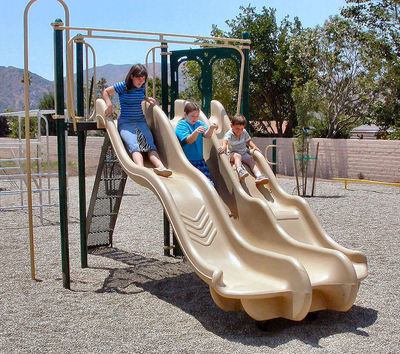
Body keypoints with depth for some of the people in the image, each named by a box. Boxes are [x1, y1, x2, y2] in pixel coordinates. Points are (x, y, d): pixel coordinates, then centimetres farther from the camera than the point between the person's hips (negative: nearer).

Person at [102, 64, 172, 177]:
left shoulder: (142, 87, 11)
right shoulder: (123, 86, -4)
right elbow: (106, 92, 8)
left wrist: (147, 99, 14)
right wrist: (109, 105, -9)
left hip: (141, 122, 5)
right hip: (125, 123, -5)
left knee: (150, 146, -20)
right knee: (134, 147, -29)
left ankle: (160, 167, -40)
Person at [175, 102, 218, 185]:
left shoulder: (199, 123, 11)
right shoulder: (181, 125, -2)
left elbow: (206, 135, -7)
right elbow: (189, 140, -16)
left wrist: (211, 128, -28)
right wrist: (196, 132, -35)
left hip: (200, 159, 5)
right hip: (187, 161, -5)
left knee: (209, 183, -4)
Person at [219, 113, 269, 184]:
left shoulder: (244, 132, 3)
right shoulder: (229, 134, -15)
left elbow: (248, 141, 19)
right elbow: (225, 140, -36)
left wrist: (254, 146, 3)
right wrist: (224, 145, -59)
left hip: (244, 153, 5)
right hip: (233, 153, -5)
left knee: (251, 160, -17)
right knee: (237, 156, -36)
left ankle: (259, 176, -29)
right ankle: (240, 171, -59)